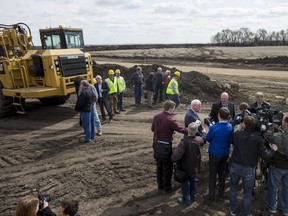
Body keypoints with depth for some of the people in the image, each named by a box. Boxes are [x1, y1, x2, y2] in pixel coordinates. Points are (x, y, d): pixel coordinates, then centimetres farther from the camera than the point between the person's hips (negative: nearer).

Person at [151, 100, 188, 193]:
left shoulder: (156, 117, -1)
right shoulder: (170, 120, -21)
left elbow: (152, 129, 12)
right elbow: (181, 129, -15)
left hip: (156, 144, 7)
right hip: (165, 146, -7)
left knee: (159, 166, 21)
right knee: (167, 167, 11)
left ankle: (160, 185, 35)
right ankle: (167, 188, 25)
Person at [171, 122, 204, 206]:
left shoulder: (184, 142, -37)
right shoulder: (199, 140, -18)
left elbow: (174, 158, -44)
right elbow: (203, 139, 10)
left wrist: (175, 151, -24)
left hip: (185, 167, -5)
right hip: (194, 166, 5)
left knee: (185, 183, 18)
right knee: (193, 181, 27)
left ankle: (186, 200, 31)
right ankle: (193, 197, 44)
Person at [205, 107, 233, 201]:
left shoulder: (214, 128, -27)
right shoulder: (230, 127, -10)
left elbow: (208, 138, -10)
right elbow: (230, 139, 6)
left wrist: (210, 128, 3)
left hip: (215, 154, -5)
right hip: (225, 154, 5)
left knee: (212, 175, 9)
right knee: (222, 173, 21)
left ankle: (211, 195, 18)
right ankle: (221, 193, 35)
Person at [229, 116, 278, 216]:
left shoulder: (237, 134, -11)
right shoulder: (258, 138, -18)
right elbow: (264, 155, -17)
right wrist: (272, 150, 2)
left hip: (235, 166, 2)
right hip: (249, 169, -2)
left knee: (233, 188, 22)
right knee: (247, 193, 17)